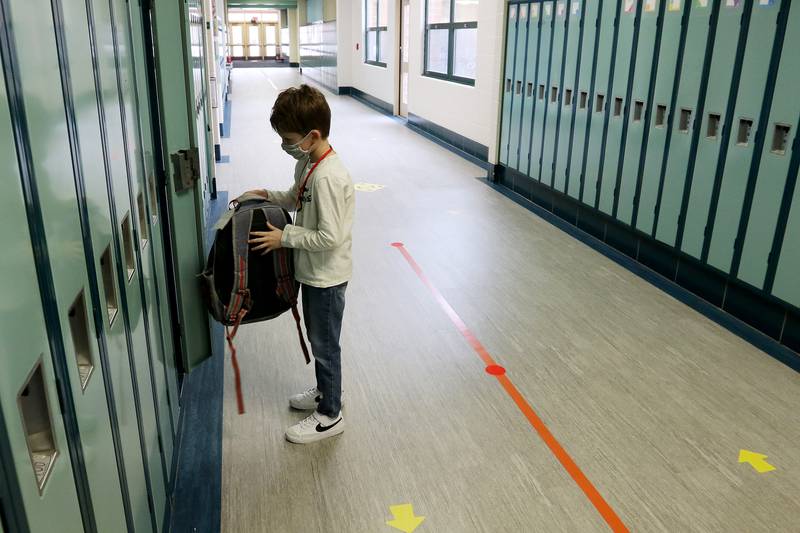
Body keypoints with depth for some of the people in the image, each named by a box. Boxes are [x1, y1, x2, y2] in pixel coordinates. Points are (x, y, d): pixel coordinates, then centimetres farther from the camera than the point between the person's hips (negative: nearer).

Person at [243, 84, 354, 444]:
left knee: (325, 344, 6)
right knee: (318, 338, 24)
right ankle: (326, 391, 44)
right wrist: (267, 195, 5)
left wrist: (285, 237, -20)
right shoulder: (308, 163, 1)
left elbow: (329, 237, -29)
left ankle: (329, 416, 24)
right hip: (312, 272, 9)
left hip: (326, 276, -9)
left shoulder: (328, 177, -29)